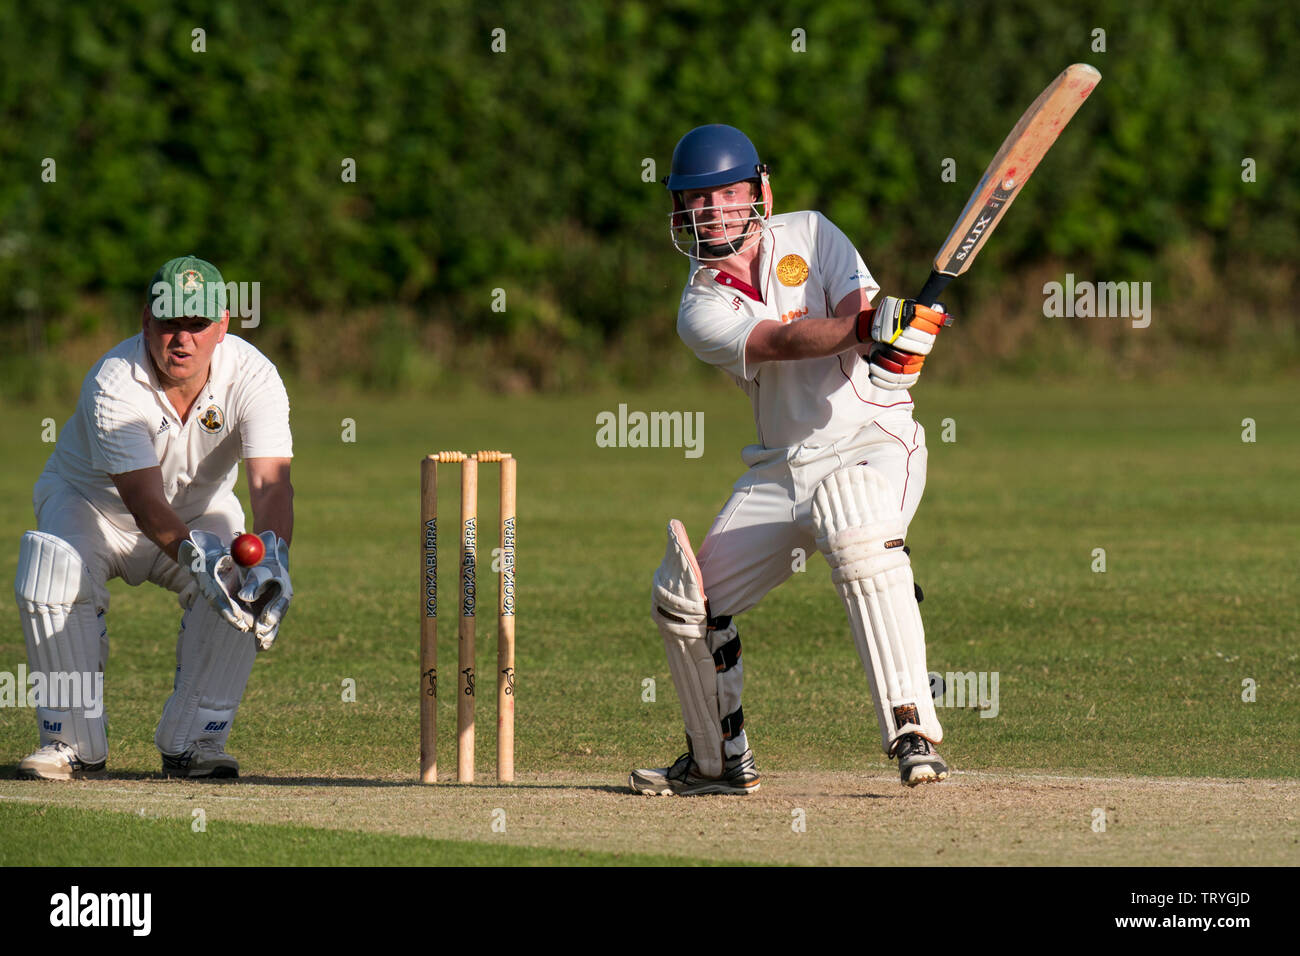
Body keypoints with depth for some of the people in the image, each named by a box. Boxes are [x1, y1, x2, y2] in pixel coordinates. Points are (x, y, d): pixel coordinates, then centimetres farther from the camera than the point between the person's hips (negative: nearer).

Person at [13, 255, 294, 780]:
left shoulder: (253, 377, -24)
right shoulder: (112, 383, -31)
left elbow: (270, 482, -36)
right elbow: (144, 500, -40)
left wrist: (271, 556, -57)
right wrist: (195, 554, -59)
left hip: (200, 511, 2)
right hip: (91, 504, -2)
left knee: (243, 588, -28)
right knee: (52, 569, -32)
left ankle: (194, 739, -12)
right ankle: (73, 742, -17)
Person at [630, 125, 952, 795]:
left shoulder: (808, 235, 0)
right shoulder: (702, 308, -3)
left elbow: (860, 311, -15)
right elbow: (783, 341, -22)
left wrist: (896, 335, -40)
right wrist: (868, 326, -40)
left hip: (874, 441, -4)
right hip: (783, 466, 4)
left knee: (857, 534, -36)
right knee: (682, 598, -1)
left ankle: (912, 732, -38)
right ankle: (719, 761, 23)